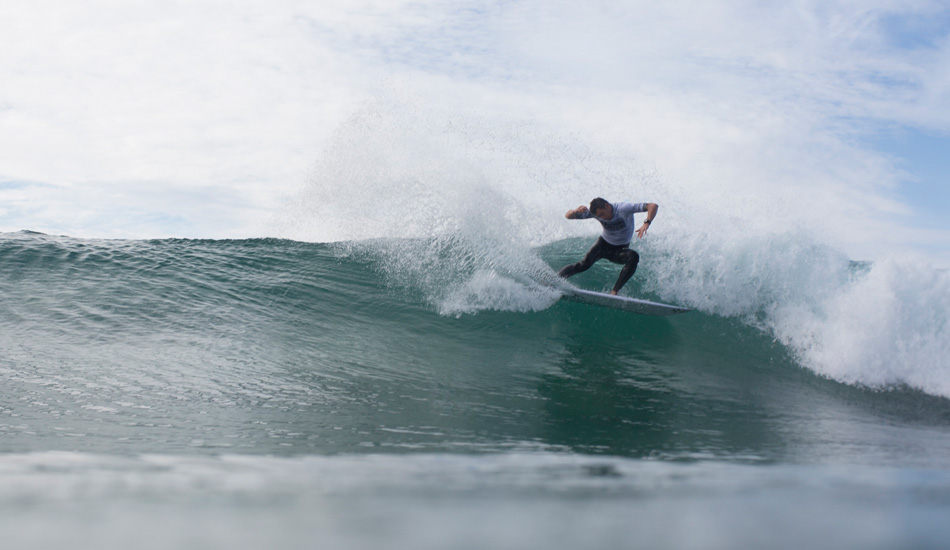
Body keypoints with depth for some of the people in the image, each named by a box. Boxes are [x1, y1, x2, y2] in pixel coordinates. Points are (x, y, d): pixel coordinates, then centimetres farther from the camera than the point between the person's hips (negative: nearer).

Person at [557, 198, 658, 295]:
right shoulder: (595, 212, -15)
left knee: (634, 257, -34)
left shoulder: (623, 209, -28)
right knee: (585, 265, -25)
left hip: (620, 249, -1)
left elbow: (653, 206, -35)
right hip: (604, 244, 1)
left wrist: (646, 223, -53)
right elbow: (568, 216, -11)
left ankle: (615, 291, -32)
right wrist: (576, 211, -36)